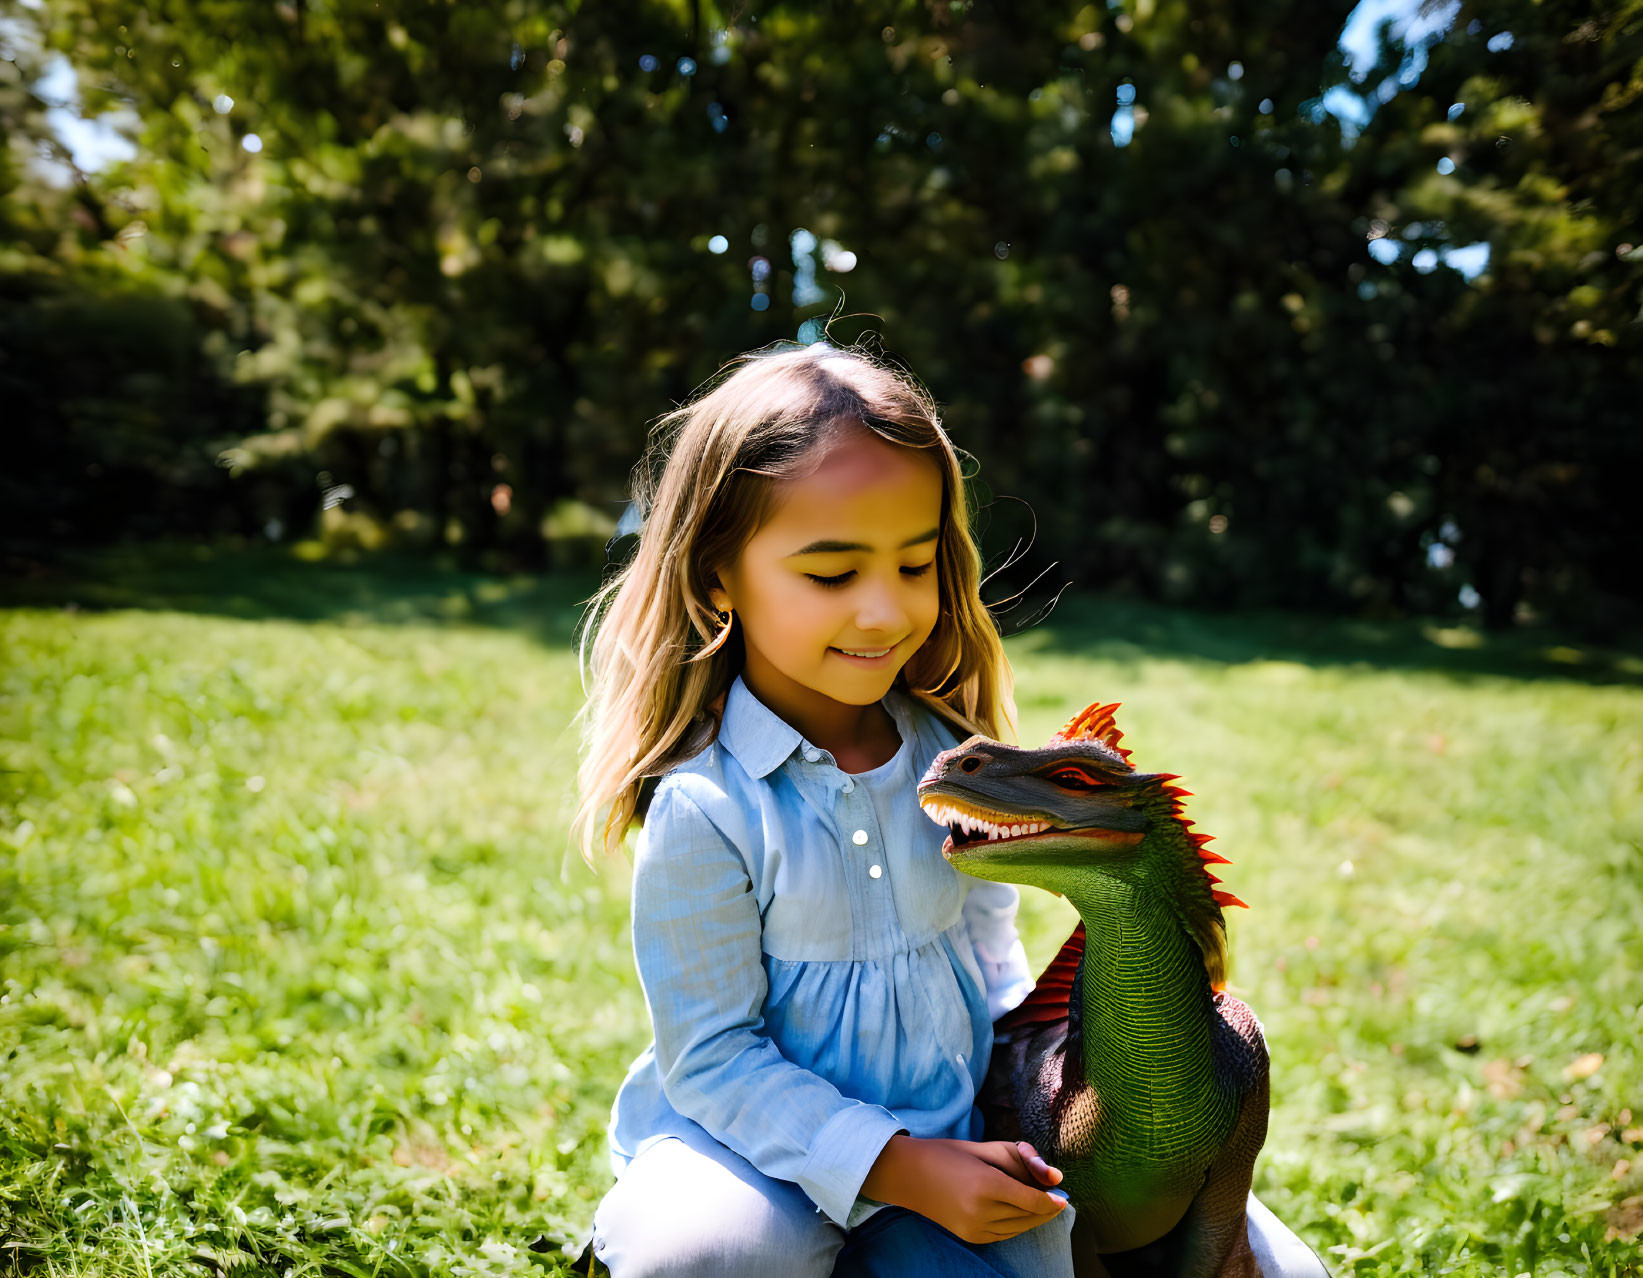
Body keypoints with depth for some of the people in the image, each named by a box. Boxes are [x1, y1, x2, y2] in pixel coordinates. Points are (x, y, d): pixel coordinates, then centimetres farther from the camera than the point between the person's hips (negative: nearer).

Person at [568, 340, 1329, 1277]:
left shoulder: (948, 753, -3)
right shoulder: (707, 809, -21)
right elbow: (713, 1056, -16)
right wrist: (899, 1165, -22)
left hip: (948, 1131, 5)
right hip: (765, 1136, -5)